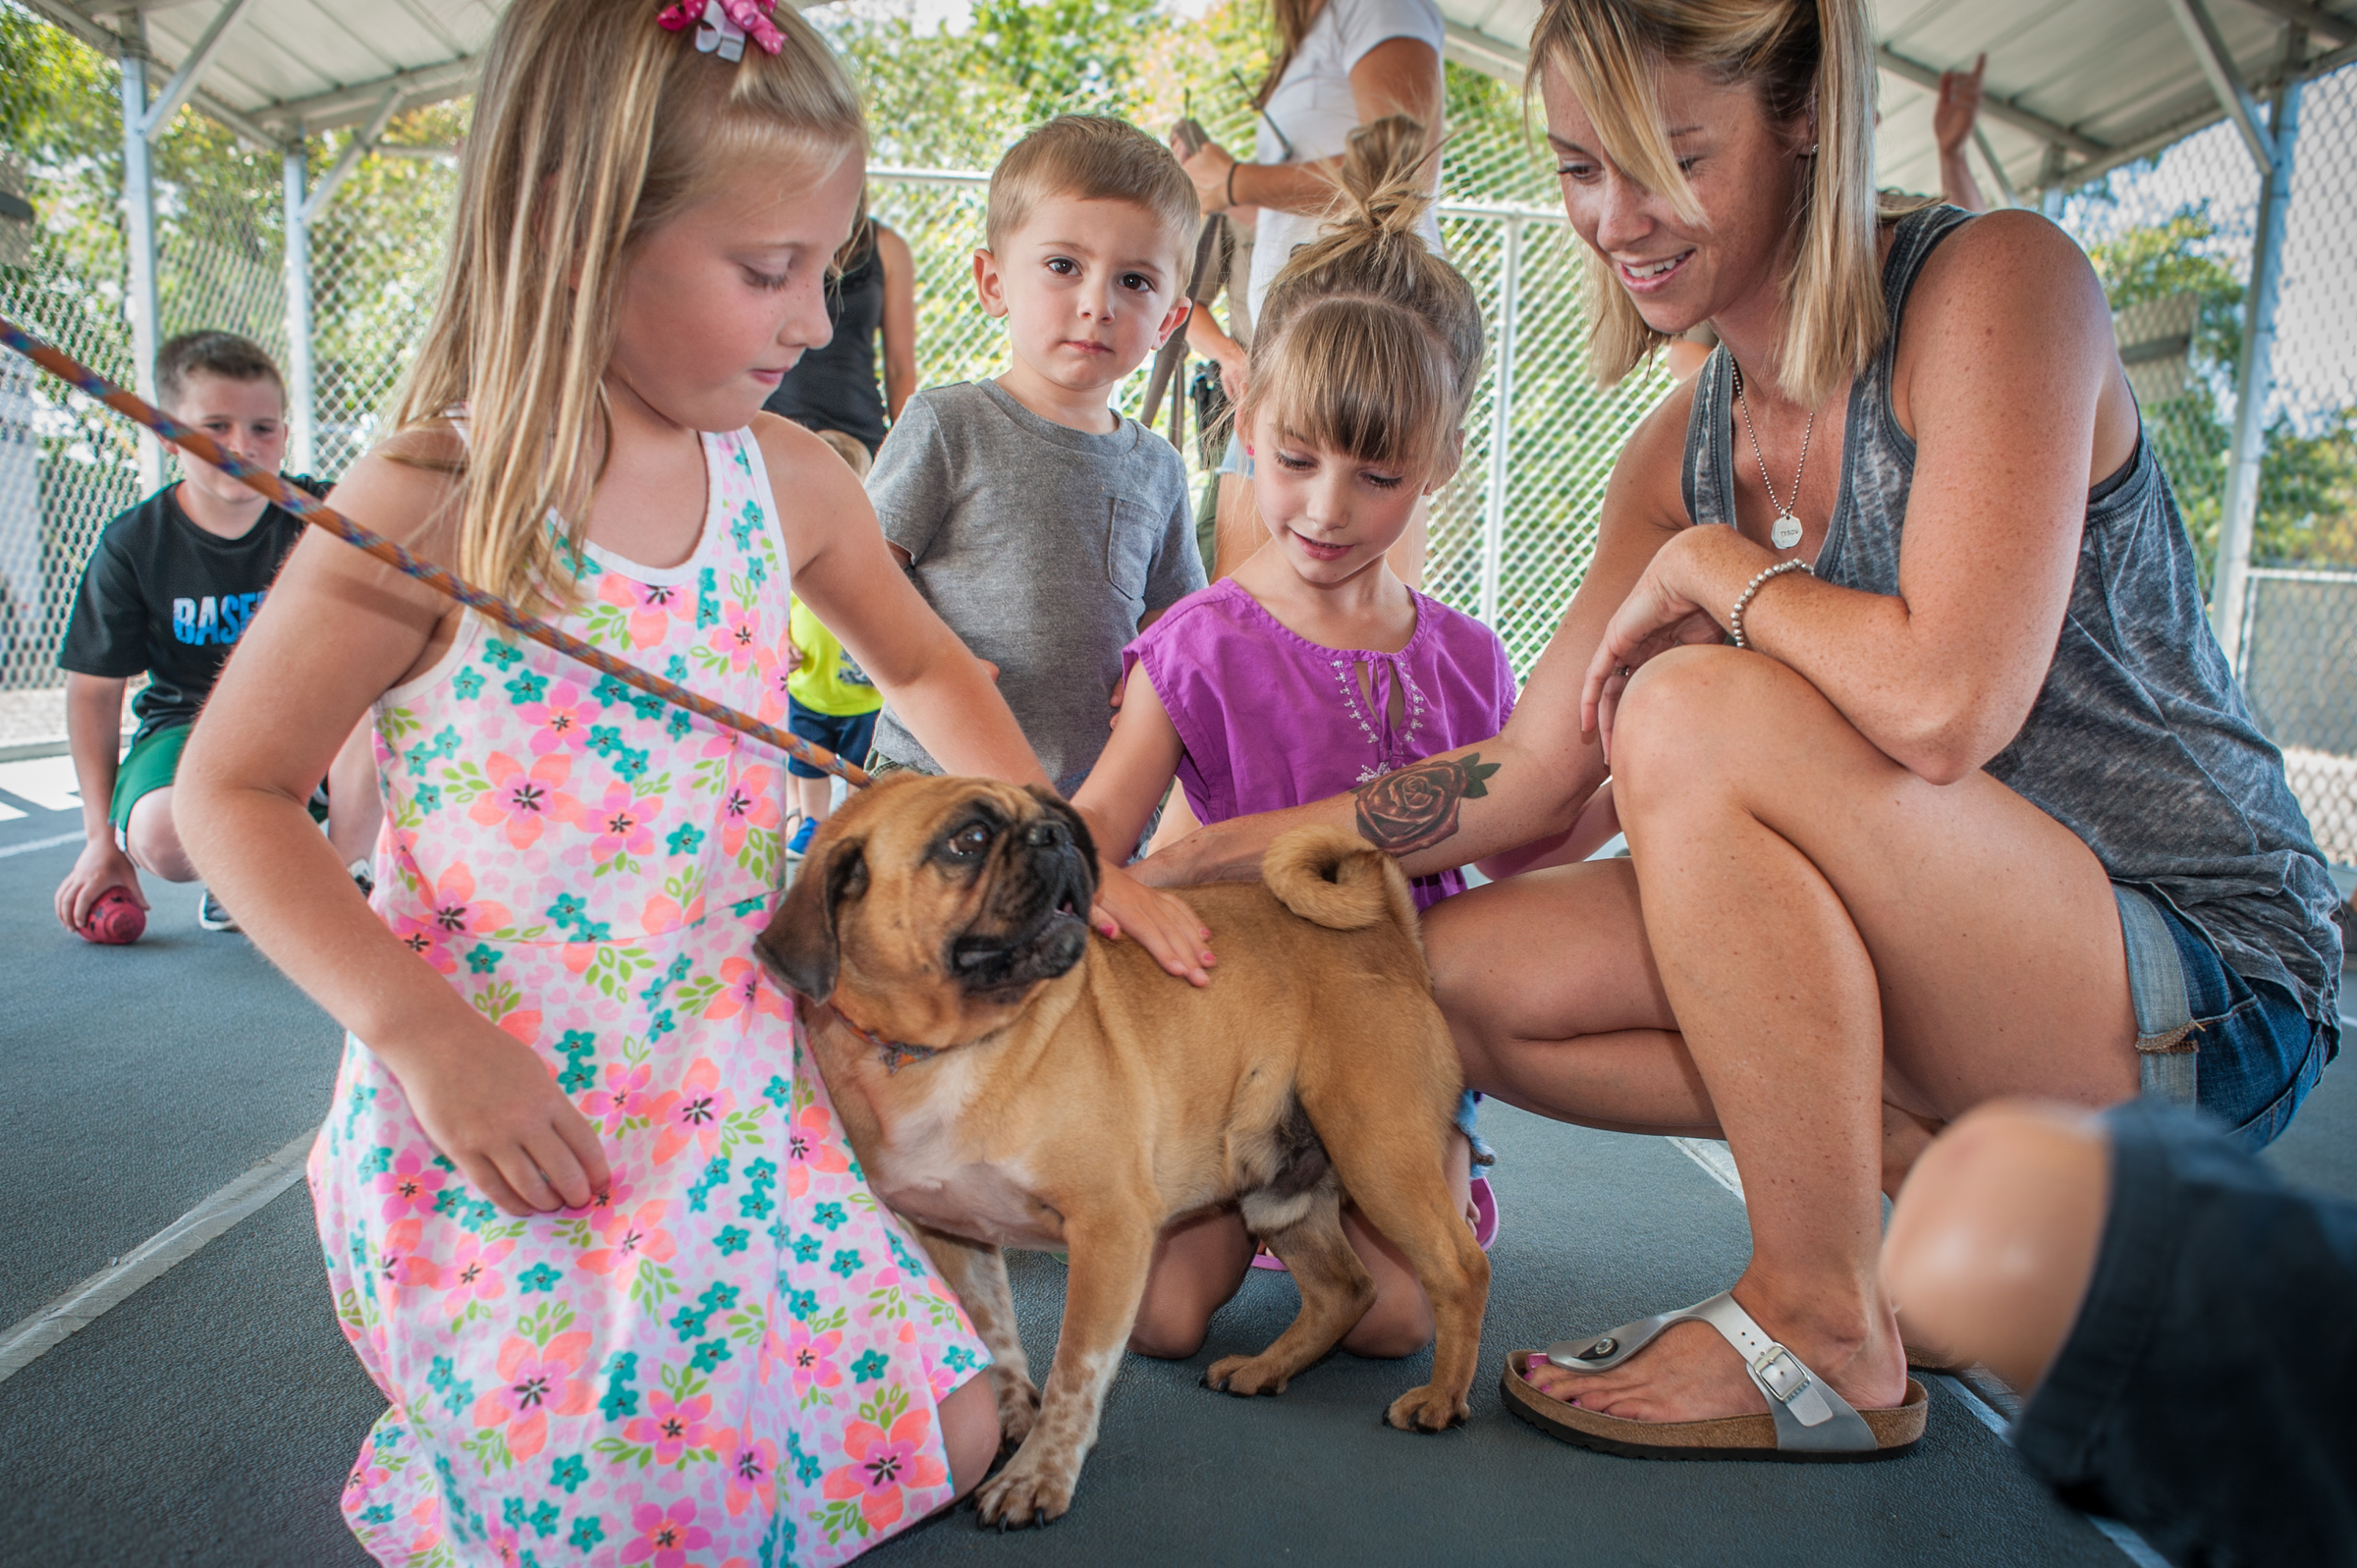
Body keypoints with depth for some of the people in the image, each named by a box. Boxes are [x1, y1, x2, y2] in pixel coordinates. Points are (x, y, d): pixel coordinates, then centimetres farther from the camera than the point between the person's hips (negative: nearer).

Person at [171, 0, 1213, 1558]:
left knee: (947, 1437, 7)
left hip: (736, 1095, 5)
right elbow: (231, 794, -8)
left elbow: (927, 667, 16)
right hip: (498, 1131, -5)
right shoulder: (425, 513, -16)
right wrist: (420, 1029, -20)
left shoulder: (790, 481, -1)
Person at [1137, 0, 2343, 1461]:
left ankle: (1825, 1329, -13)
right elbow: (1532, 781, 3)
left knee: (1696, 710, -28)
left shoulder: (1997, 280, -15)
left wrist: (1708, 568, -13)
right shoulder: (1683, 451, 5)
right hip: (1963, 973, 7)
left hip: (2207, 987, -6)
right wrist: (1215, 853, -1)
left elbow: (1942, 706, -30)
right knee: (1472, 972, -5)